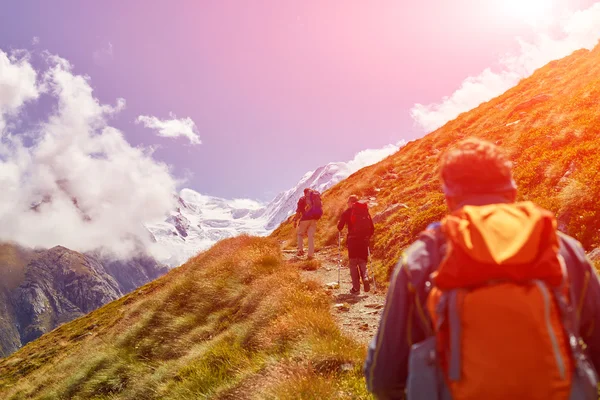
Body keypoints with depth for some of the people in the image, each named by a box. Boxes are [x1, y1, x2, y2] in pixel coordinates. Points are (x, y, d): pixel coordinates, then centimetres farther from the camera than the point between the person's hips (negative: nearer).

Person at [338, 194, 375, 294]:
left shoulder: (347, 212, 1)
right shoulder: (365, 211, 11)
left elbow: (340, 227, -2)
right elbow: (372, 228, 11)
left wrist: (340, 230, 21)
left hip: (352, 240, -3)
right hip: (364, 240, 3)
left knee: (353, 263, 6)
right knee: (362, 262, 17)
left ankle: (356, 288, 3)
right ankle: (365, 279, -10)